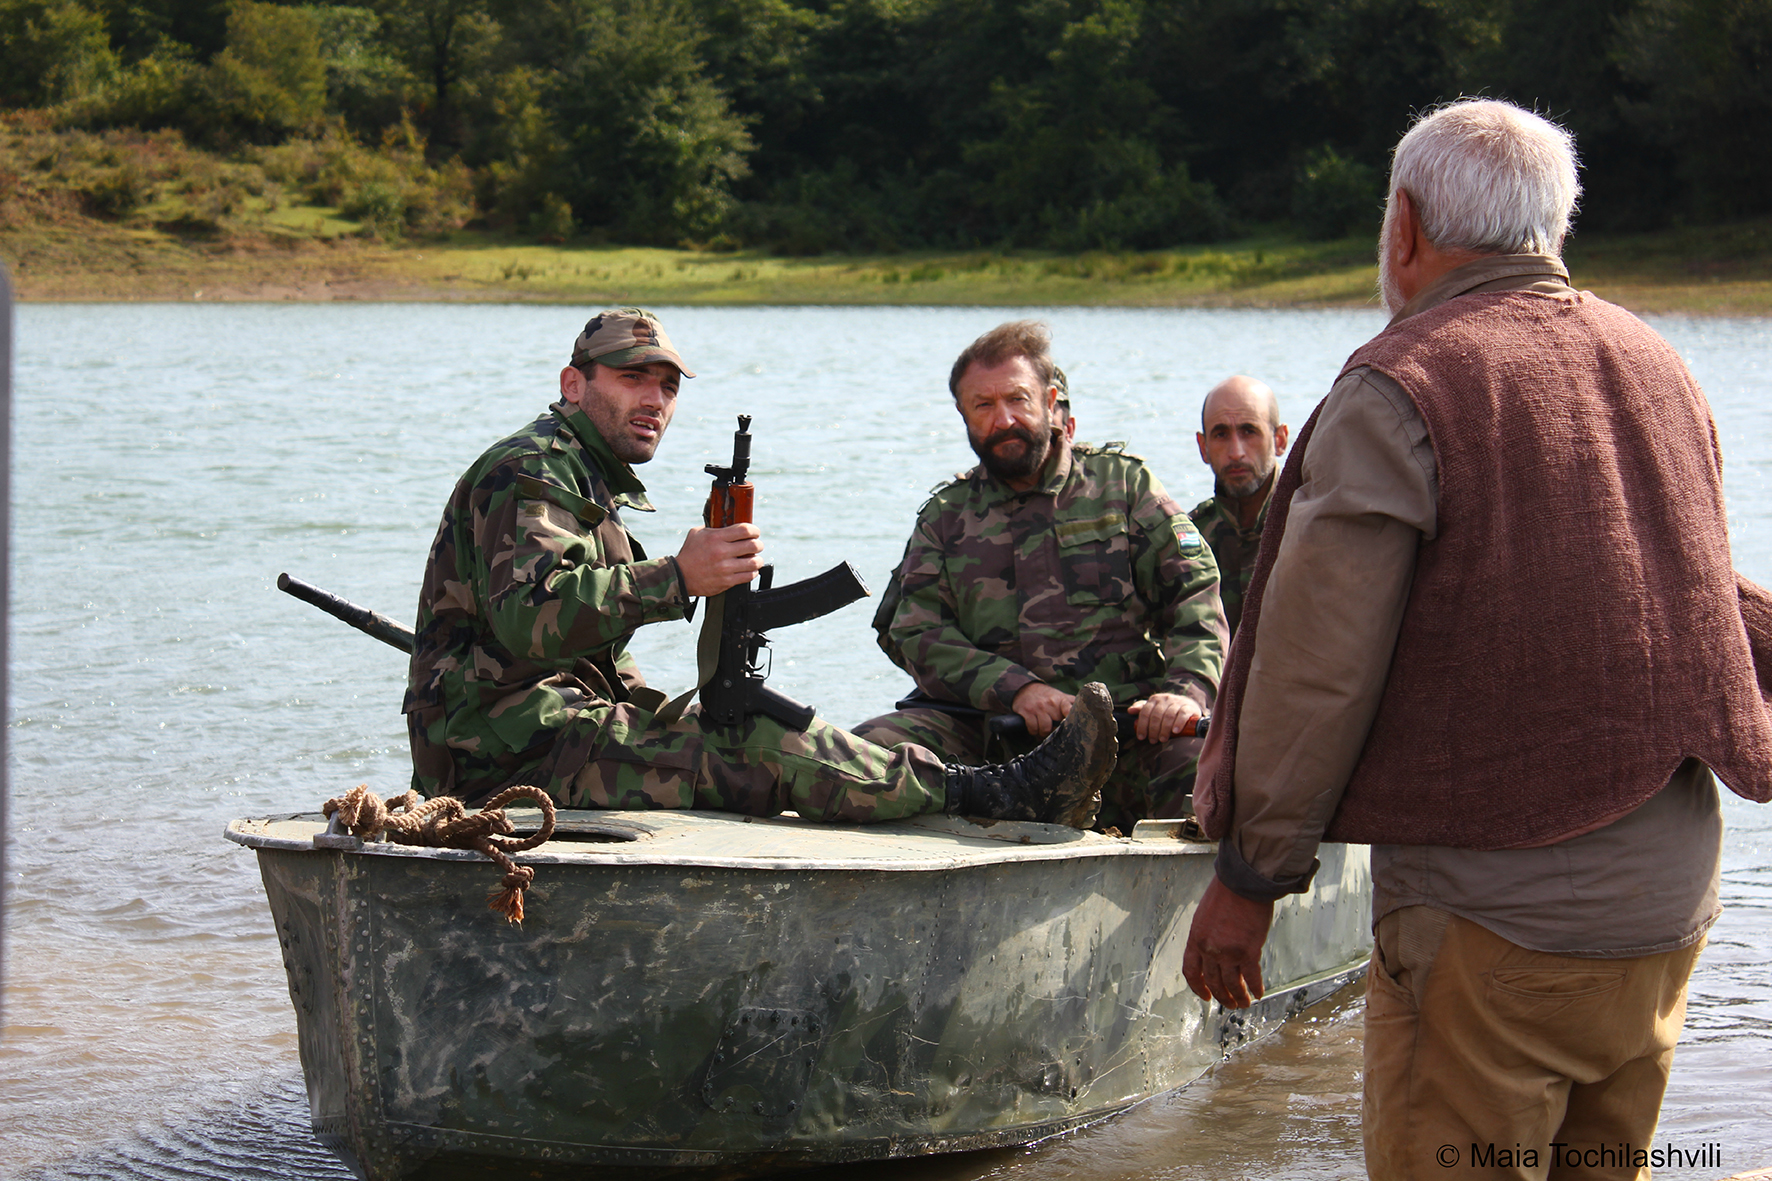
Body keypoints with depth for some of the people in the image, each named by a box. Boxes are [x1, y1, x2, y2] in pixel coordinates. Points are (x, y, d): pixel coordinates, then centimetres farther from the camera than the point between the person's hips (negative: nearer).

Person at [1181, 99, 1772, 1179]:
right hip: (1673, 898, 7)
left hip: (1495, 915, -7)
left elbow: (1318, 664, -13)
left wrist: (1250, 876, -5)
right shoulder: (1661, 369, 10)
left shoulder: (1400, 390, -12)